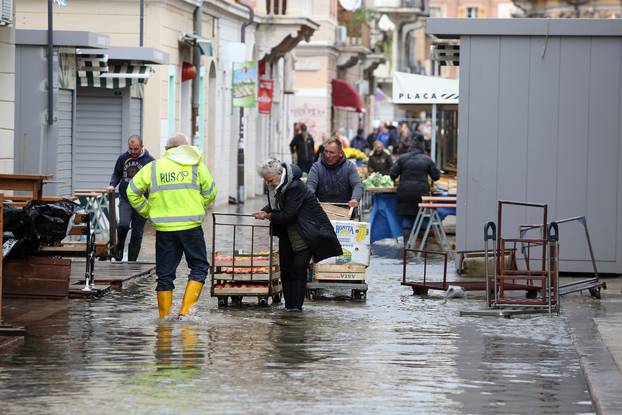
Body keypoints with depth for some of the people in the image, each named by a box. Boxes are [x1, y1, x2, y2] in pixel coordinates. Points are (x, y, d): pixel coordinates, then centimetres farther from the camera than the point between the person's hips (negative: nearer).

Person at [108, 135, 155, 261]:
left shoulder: (150, 161, -3)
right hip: (125, 199, 1)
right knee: (123, 224, -23)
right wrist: (112, 185, -2)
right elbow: (116, 174, 18)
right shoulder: (123, 158, 3)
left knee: (137, 234, 3)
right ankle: (120, 246, 5)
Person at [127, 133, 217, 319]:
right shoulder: (196, 165, 2)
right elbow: (210, 193, 5)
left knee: (165, 274, 9)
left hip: (164, 229, 2)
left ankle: (164, 317, 11)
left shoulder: (153, 167, 6)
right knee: (199, 267, 10)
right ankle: (187, 309, -3)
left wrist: (148, 212, 12)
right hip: (191, 227, -2)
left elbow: (132, 192, 4)